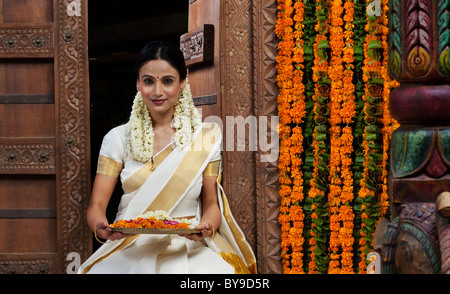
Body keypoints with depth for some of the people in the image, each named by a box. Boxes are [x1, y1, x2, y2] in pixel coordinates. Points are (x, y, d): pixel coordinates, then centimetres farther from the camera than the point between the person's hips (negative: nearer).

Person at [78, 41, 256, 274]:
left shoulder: (206, 137, 5)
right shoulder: (118, 139, 5)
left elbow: (211, 203, 8)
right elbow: (96, 205, 2)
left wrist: (207, 227, -15)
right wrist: (101, 227, -22)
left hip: (188, 248, 0)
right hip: (130, 250, 0)